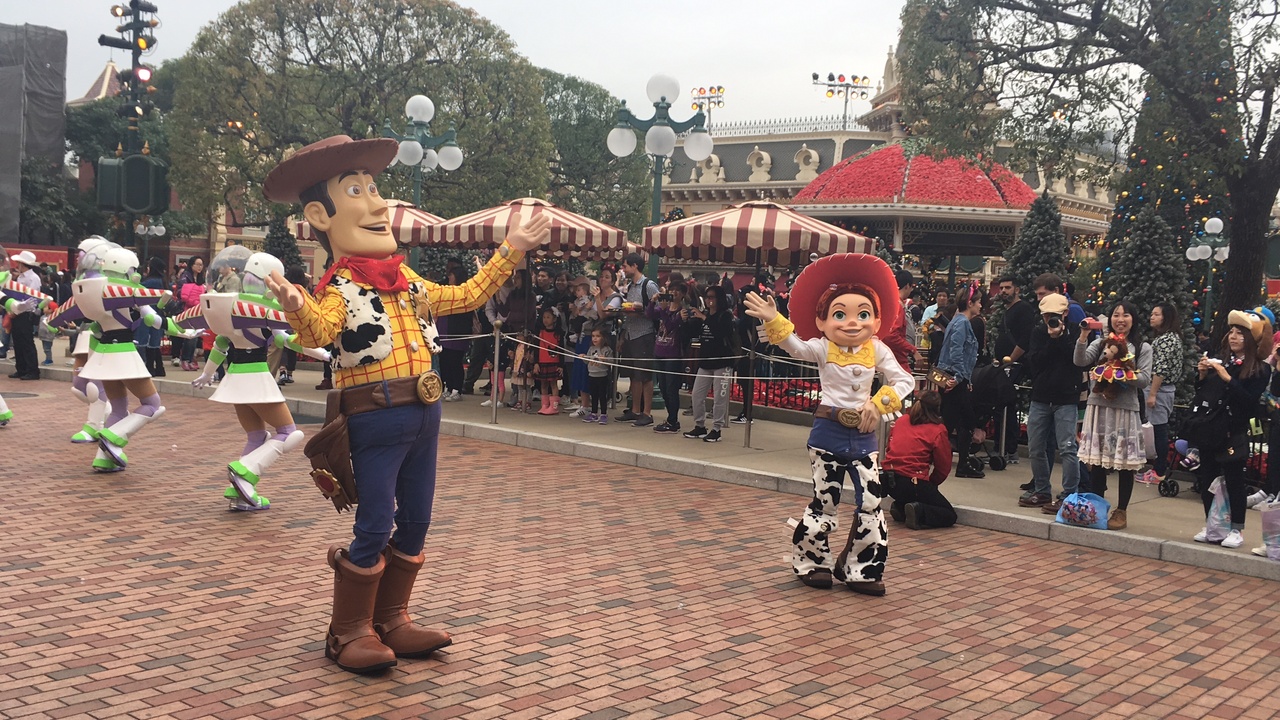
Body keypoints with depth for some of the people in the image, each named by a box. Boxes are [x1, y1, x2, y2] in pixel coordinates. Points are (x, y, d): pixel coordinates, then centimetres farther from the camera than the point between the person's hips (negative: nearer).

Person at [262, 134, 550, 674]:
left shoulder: (407, 283, 12)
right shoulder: (339, 288, -10)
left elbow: (469, 295, 22)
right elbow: (320, 332, -29)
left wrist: (509, 251, 23)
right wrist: (297, 309, -51)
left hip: (424, 413, 8)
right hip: (376, 419, -8)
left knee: (414, 522, 13)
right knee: (374, 527, -3)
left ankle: (391, 619, 27)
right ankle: (349, 631, 13)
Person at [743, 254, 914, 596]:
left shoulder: (877, 350, 0)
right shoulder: (823, 348, -5)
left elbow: (904, 380, 0)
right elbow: (794, 345, -21)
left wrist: (880, 403, -15)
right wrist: (773, 320, -38)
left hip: (864, 435, 2)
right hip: (829, 432, -2)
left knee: (871, 503, 2)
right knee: (823, 501, 5)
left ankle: (862, 569, 16)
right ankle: (812, 562, 22)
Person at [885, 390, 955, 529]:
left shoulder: (901, 421, 8)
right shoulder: (938, 430, -4)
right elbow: (943, 467, -1)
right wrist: (932, 483, 20)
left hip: (889, 481, 6)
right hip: (913, 483, -6)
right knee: (949, 516, 9)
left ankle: (900, 507, 9)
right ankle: (919, 512, -16)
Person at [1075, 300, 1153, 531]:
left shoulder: (1142, 348, 4)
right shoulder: (1100, 343, 11)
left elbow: (1144, 380, -4)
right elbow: (1080, 361, -6)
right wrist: (1084, 335, -16)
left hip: (1126, 409, -2)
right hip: (1098, 407, 2)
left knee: (1125, 463, 2)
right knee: (1097, 460, 6)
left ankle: (1121, 511, 12)